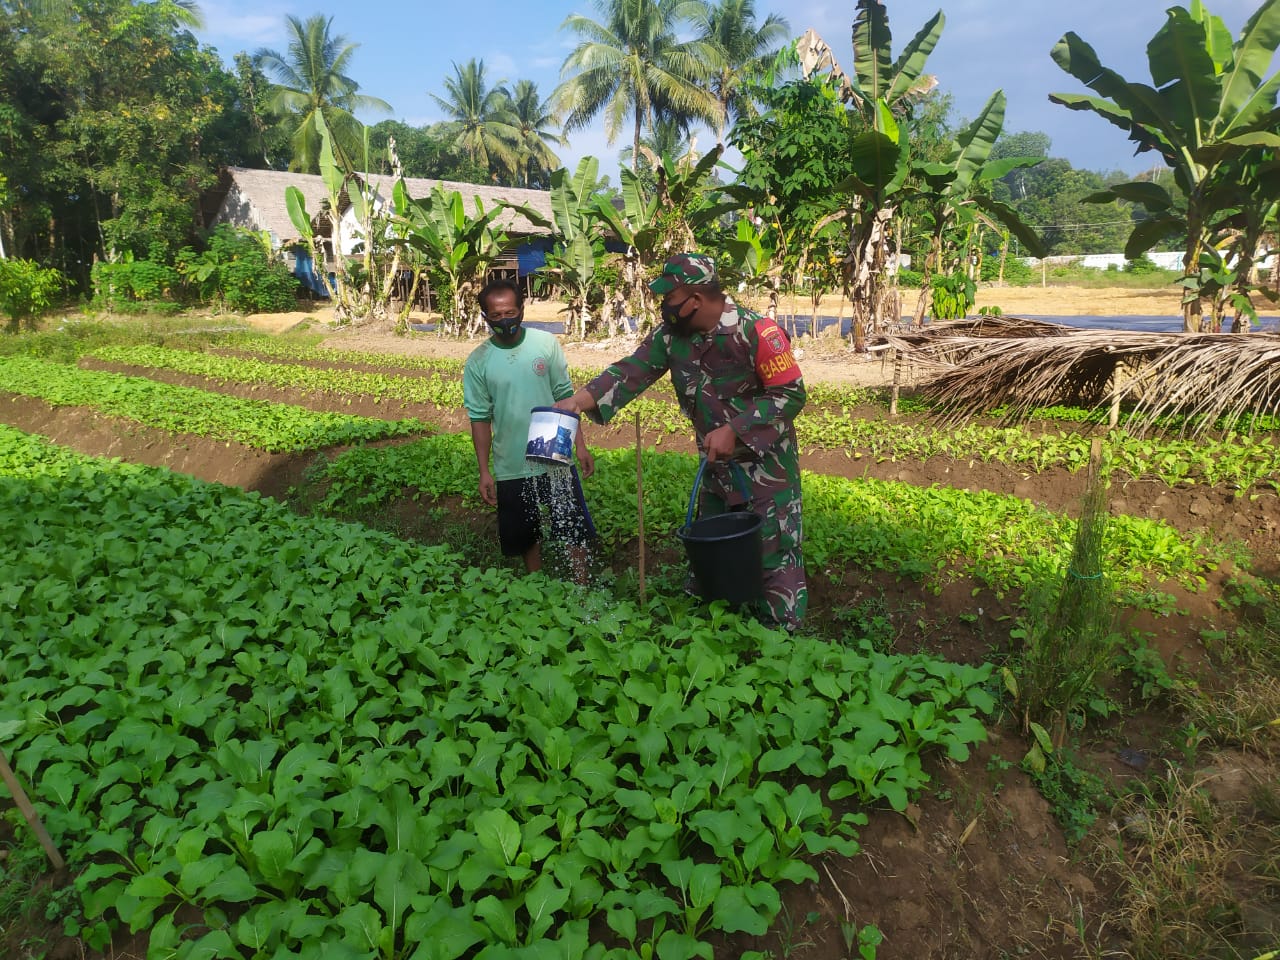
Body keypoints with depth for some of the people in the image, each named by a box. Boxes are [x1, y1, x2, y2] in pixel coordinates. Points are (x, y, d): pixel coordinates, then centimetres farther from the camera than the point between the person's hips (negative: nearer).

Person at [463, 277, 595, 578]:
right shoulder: (477, 362, -5)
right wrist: (484, 471, -2)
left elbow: (565, 396, 1)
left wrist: (580, 445, -2)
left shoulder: (547, 343, -5)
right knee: (526, 537, 14)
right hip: (512, 468, 1)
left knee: (574, 531, 7)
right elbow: (480, 418, -1)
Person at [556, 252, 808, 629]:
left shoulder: (755, 332, -21)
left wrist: (734, 431, -24)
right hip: (717, 467, 7)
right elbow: (633, 370, -7)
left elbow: (791, 394, -19)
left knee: (774, 556, -1)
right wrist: (581, 399, -21)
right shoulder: (670, 335, -3)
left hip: (767, 466, -7)